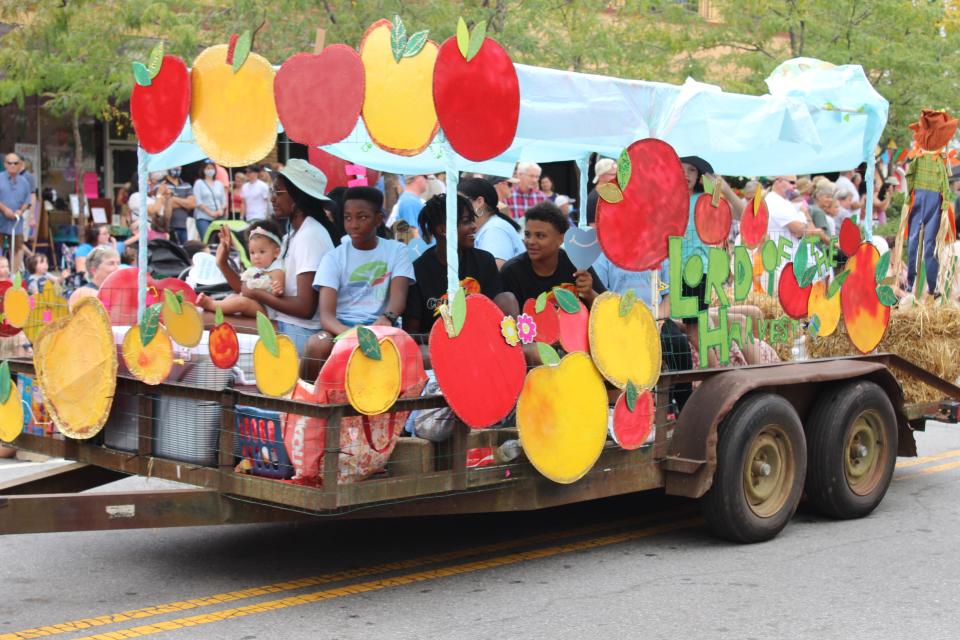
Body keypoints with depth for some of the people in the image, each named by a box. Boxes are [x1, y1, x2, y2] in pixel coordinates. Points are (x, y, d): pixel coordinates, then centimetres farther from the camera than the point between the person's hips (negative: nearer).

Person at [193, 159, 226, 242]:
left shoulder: (219, 184, 16)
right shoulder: (199, 183, 3)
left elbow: (224, 201, 15)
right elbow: (198, 202, -5)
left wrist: (221, 209, -6)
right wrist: (210, 212, -13)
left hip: (217, 219, 4)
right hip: (203, 218, -4)